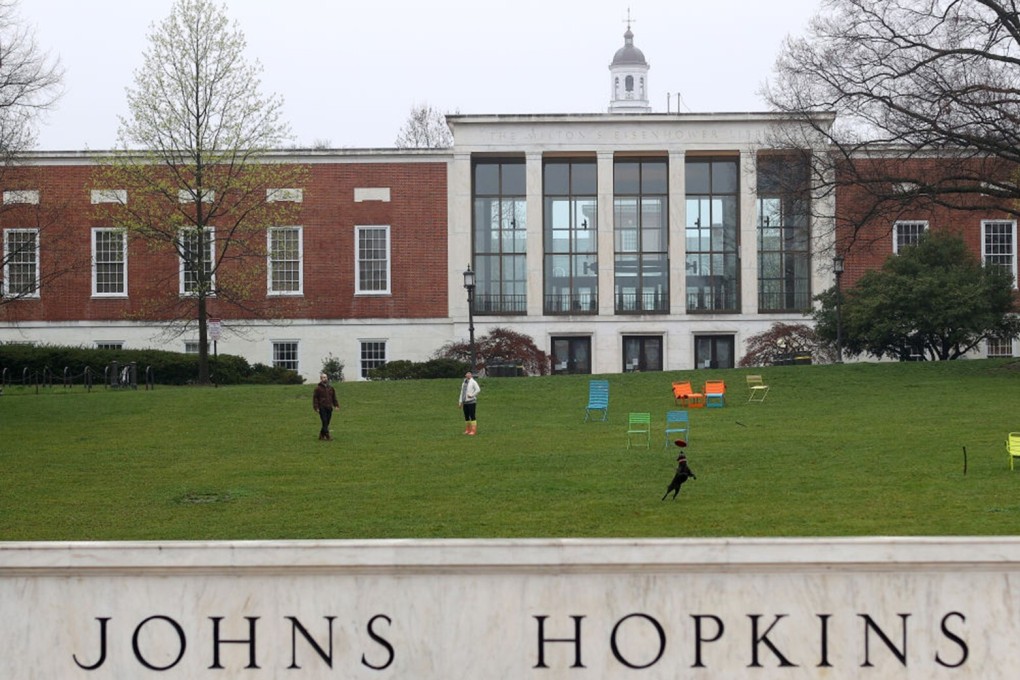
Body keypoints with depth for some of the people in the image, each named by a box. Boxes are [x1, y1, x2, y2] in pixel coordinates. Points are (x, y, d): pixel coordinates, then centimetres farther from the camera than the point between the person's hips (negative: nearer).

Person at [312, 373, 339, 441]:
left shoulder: (330, 388, 13)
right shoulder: (318, 388, -3)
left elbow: (334, 397, 20)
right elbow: (315, 398, -4)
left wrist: (336, 405, 12)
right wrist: (316, 407, -11)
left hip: (329, 408, 5)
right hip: (322, 408, -5)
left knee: (327, 423, 7)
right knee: (325, 422, -10)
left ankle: (321, 436, 18)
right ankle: (327, 436, -12)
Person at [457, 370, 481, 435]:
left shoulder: (473, 382, -4)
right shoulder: (464, 383, 19)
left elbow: (478, 389, -15)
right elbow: (462, 392, 22)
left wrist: (472, 395, -17)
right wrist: (460, 401, 17)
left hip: (471, 402, -7)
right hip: (465, 402, 7)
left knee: (472, 416, -9)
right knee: (466, 417, 8)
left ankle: (473, 430, -7)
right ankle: (467, 430, 14)